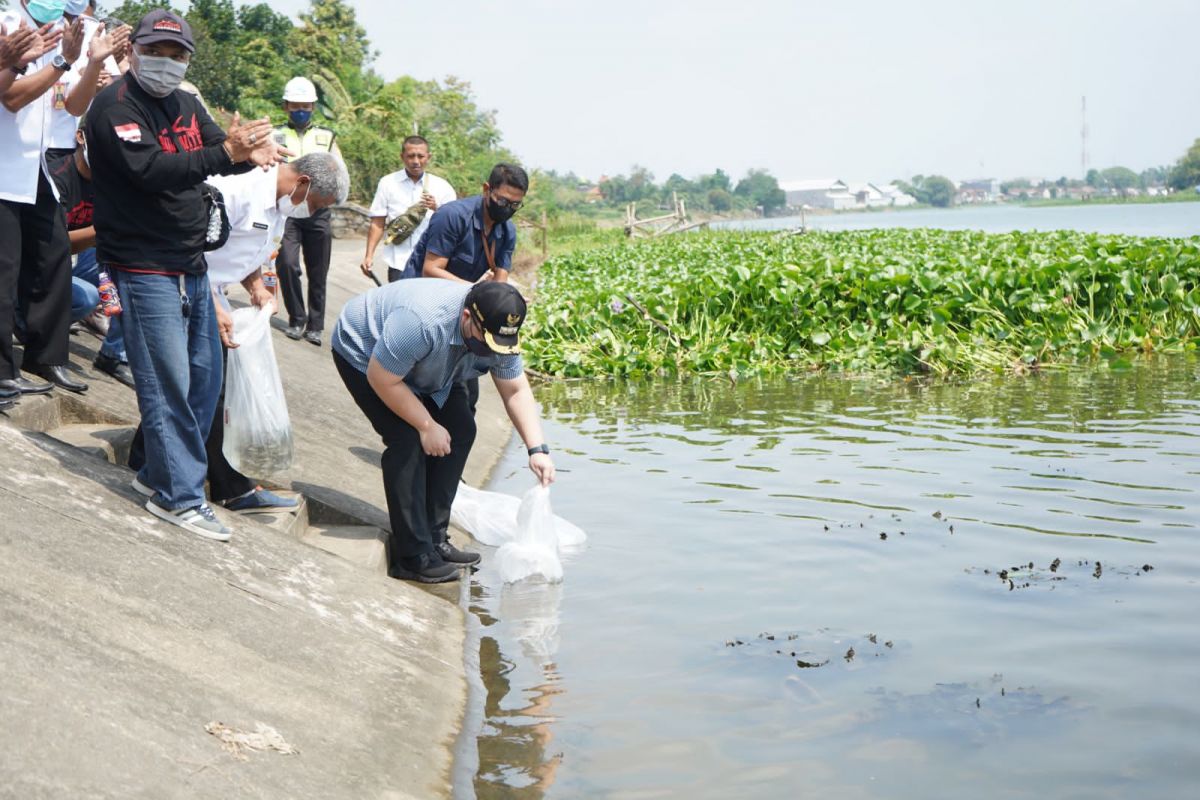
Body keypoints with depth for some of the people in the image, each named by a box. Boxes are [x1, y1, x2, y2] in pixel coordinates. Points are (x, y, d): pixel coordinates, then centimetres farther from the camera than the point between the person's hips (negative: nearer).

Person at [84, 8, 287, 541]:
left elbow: (217, 152, 3)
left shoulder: (185, 104, 12)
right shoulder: (114, 107, -13)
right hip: (144, 269, -8)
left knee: (205, 376, 13)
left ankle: (161, 471, 27)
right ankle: (179, 496, 1)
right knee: (169, 383, -7)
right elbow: (151, 169, -27)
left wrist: (250, 153, -21)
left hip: (191, 266, 9)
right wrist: (225, 153, -35)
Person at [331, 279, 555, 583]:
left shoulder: (497, 331, -20)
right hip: (363, 355, -7)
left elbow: (516, 391, -11)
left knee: (461, 429, -5)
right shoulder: (422, 321, -43)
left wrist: (537, 449, -21)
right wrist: (427, 426, -26)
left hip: (422, 369, 8)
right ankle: (413, 556, -17)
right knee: (407, 439, -21)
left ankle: (434, 538, 4)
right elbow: (381, 379, -33)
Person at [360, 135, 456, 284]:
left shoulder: (442, 187, 4)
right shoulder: (388, 183, 4)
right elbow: (378, 224, 5)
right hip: (399, 265, 0)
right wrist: (369, 255, -4)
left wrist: (436, 209, -14)